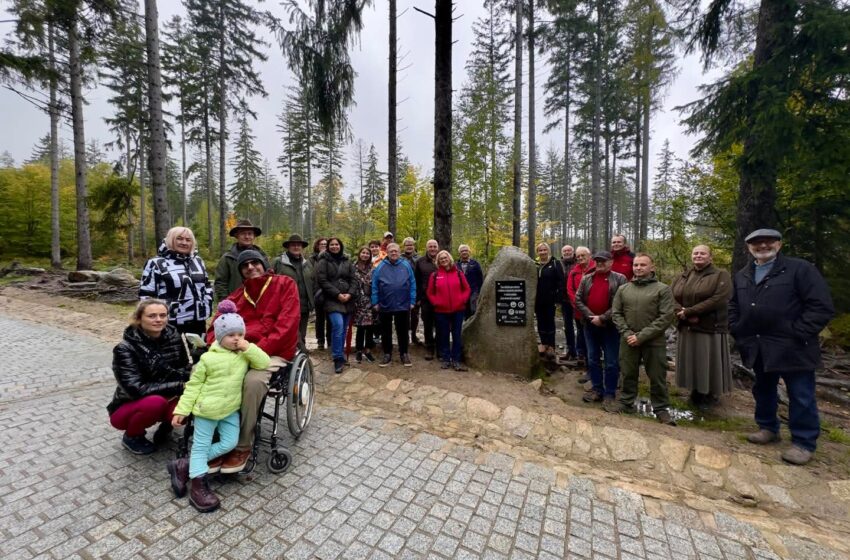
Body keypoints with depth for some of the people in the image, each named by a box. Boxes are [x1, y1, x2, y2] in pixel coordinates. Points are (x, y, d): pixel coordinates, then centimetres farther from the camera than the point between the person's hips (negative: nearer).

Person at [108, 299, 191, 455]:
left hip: (167, 399, 3)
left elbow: (186, 368, 1)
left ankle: (166, 426, 6)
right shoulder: (125, 349, -21)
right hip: (128, 407, -3)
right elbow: (136, 389, -27)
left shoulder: (173, 337, -10)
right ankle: (131, 436, -2)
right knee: (155, 402, -35)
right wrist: (178, 386, -29)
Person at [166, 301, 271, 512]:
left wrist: (249, 348, -22)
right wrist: (181, 410, -7)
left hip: (230, 409, 4)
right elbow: (193, 385, -5)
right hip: (207, 408, -4)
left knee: (229, 443, 2)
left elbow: (265, 363, -15)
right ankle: (199, 486, 14)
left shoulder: (245, 354, -2)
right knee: (201, 445, 6)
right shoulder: (209, 358, -11)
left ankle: (185, 466, 17)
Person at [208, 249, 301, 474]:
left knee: (252, 381, -32)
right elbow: (217, 325, 13)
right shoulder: (238, 294, 17)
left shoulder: (285, 284, 1)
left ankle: (242, 446, -11)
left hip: (273, 351, -5)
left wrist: (258, 350, -18)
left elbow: (286, 325, -10)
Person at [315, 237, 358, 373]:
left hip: (347, 300, 5)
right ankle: (338, 358, -10)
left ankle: (341, 356, 21)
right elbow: (322, 281, -8)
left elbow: (353, 280, 10)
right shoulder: (323, 261, 2)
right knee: (338, 326, -20)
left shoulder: (347, 262, 15)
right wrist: (337, 294, -14)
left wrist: (350, 294, -8)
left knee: (343, 329, 8)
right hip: (332, 300, -4)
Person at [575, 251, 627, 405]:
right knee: (592, 359, 12)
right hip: (590, 325, 4)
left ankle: (610, 393, 18)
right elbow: (578, 300, 3)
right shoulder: (586, 279, 7)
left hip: (610, 326, -4)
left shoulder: (619, 279, -4)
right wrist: (591, 317, -10)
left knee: (612, 362, 5)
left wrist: (602, 318, -15)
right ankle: (597, 389, 25)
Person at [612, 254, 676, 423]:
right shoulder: (623, 289, 7)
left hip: (654, 341, -2)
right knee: (628, 374, 14)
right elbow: (616, 313, 7)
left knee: (657, 377, 8)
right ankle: (626, 403, 29)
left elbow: (666, 317, -10)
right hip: (628, 340, 3)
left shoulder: (663, 289, -3)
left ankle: (661, 408, 26)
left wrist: (642, 336, -15)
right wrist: (627, 333, -8)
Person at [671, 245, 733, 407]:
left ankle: (711, 394, 23)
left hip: (711, 329, -4)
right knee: (691, 363, 12)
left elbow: (718, 299, -16)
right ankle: (695, 393, 27)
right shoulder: (682, 277, 11)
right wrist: (681, 313, -17)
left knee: (709, 363, 4)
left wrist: (689, 311, -19)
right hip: (687, 329, 4)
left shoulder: (721, 275, -3)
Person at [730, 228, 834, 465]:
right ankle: (768, 428, 34)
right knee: (763, 391, 17)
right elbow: (733, 307, 19)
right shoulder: (742, 276, 11)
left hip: (792, 347, -5)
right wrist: (738, 332, 8)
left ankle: (804, 443, 19)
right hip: (757, 348, 5)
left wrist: (798, 335, -15)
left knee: (801, 397, 5)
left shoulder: (801, 269, -5)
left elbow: (822, 306, -10)